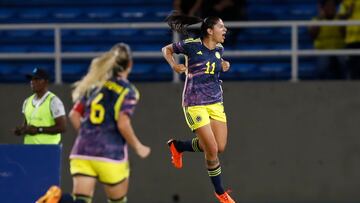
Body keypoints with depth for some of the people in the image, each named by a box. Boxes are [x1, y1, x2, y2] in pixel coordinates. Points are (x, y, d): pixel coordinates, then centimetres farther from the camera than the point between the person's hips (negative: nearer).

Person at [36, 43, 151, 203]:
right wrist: (138, 147, 0)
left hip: (82, 153, 4)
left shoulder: (93, 84, 13)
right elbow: (123, 124, -14)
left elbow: (74, 115, 11)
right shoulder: (127, 90, -3)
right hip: (111, 154, -4)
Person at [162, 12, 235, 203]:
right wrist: (173, 65, -12)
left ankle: (177, 146, 28)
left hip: (216, 102, 7)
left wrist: (223, 65, 8)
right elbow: (167, 49, 5)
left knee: (220, 147, 3)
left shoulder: (219, 49, 6)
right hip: (195, 104, -7)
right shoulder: (192, 45, -10)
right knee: (212, 149, -9)